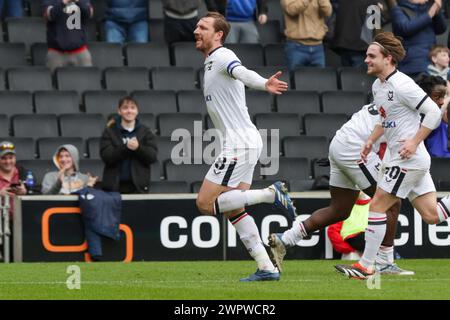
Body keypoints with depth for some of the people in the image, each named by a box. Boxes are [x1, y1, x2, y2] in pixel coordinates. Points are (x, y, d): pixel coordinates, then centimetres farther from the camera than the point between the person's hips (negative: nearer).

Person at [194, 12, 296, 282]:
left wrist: (264, 84, -52)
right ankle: (266, 268, 6)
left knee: (206, 203, -10)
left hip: (240, 143, -10)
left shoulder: (222, 56, -12)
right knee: (233, 210, 9)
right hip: (242, 143, 10)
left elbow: (242, 73, -33)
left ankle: (271, 193, -11)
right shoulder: (211, 62, 20)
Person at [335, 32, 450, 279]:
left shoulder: (401, 85, -17)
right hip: (410, 160, 10)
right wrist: (372, 140, 17)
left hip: (409, 158, -10)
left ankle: (366, 266, 0)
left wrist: (414, 142, -20)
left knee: (377, 206, -5)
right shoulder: (378, 86, 12)